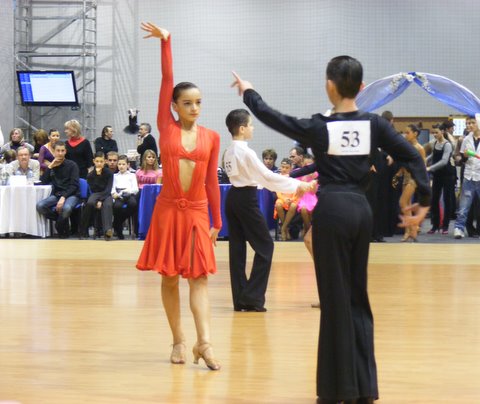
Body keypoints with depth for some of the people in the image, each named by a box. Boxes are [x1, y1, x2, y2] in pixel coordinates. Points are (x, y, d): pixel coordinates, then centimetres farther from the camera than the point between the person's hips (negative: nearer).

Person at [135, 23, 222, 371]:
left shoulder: (211, 137, 4)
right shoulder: (166, 128, 0)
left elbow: (212, 181, 7)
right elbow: (167, 80, -3)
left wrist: (217, 222, 6)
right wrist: (165, 41, -5)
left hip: (198, 212, 0)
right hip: (168, 209, 0)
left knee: (199, 277, -6)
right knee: (170, 278, 4)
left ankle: (204, 342, -15)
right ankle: (179, 341, 12)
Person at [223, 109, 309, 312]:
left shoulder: (229, 152, 10)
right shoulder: (246, 152, -16)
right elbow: (267, 176, -16)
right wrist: (296, 185, -11)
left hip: (233, 197, 9)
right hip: (246, 199, -9)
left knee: (237, 247, 8)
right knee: (264, 245, 0)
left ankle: (240, 299, 9)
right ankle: (251, 297, -2)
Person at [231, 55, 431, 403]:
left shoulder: (319, 128, -7)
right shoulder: (374, 125, 1)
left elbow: (274, 119, 5)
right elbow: (412, 158, -3)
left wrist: (249, 93, 21)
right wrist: (424, 202, -1)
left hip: (332, 211, -4)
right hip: (361, 209, 4)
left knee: (335, 299, 0)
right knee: (358, 298, 11)